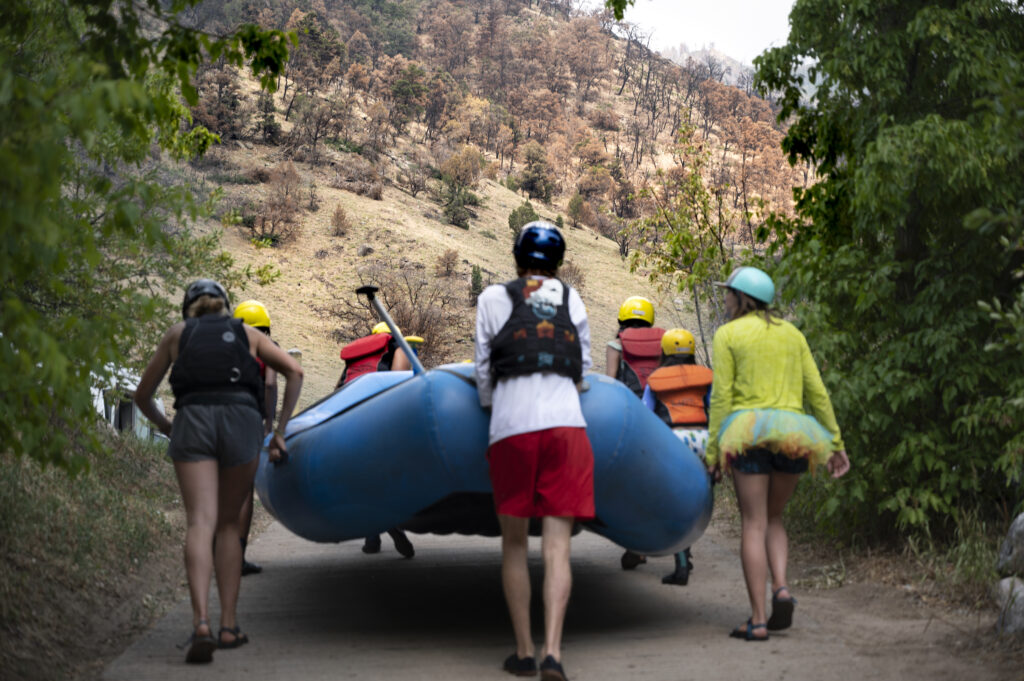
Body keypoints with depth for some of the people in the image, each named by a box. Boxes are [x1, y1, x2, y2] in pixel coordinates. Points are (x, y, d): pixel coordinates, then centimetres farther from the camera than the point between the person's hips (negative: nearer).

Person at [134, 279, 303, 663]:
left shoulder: (177, 334, 26)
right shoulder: (246, 333, 26)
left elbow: (143, 395, 30)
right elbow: (294, 372, 13)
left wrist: (166, 427, 47)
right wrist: (280, 431, 14)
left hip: (193, 420, -1)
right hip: (242, 420, 1)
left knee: (201, 524, -11)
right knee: (229, 524, 14)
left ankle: (201, 623, -30)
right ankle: (229, 625, 7)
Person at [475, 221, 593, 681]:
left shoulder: (493, 298, 11)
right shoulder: (571, 299, 17)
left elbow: (484, 371, 12)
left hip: (511, 427, -1)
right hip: (566, 424, 1)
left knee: (514, 544, 11)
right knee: (557, 548, -2)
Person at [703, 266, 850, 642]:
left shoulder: (728, 335, 3)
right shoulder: (792, 333, 15)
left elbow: (722, 396, -3)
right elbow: (817, 392, 12)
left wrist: (713, 450, -1)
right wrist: (835, 443, 16)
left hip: (749, 431, -4)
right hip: (793, 433, 4)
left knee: (753, 524, -1)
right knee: (773, 518, 19)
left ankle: (758, 621, -5)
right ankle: (781, 588, -4)